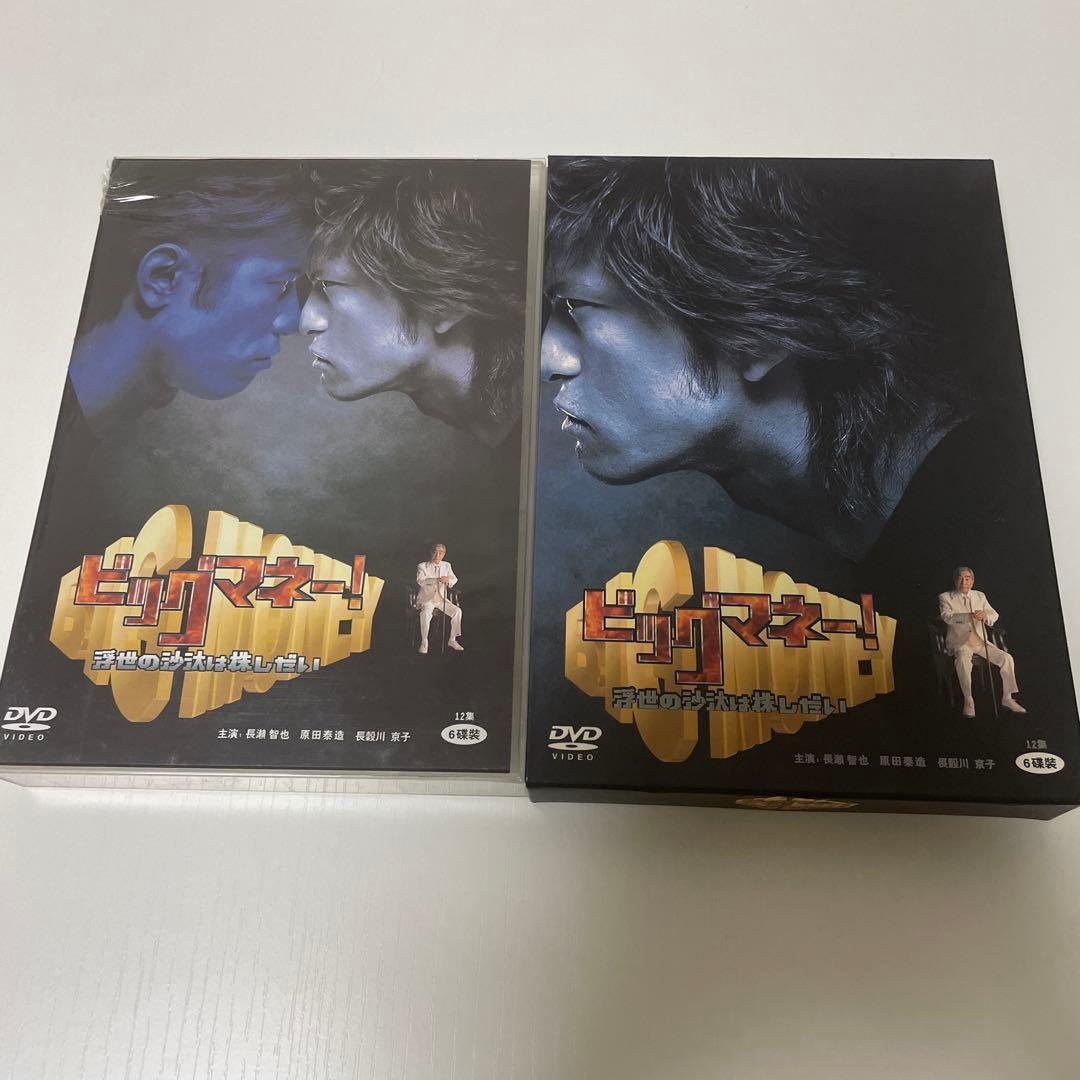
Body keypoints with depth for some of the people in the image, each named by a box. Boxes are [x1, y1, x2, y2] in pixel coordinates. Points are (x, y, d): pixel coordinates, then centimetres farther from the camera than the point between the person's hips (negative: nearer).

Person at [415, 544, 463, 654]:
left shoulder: (447, 565, 13)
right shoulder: (422, 566, -1)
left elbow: (454, 579, 6)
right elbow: (421, 580, -18)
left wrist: (448, 580, -20)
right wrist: (438, 580, -32)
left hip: (441, 598, 4)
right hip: (426, 598, -4)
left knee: (457, 611, -18)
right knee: (426, 613, -35)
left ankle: (452, 640, -5)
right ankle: (424, 642, -20)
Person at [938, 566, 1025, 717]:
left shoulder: (980, 596, 15)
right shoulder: (945, 598, 1)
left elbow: (994, 615, 7)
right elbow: (947, 617, -16)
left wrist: (985, 616, -20)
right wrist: (969, 616, -34)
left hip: (980, 641, 5)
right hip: (959, 641, -5)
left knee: (1007, 658, -14)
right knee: (963, 660, -35)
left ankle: (1007, 698, 0)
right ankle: (968, 701, -25)